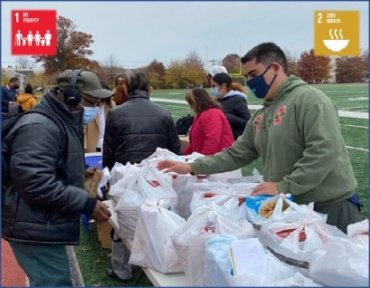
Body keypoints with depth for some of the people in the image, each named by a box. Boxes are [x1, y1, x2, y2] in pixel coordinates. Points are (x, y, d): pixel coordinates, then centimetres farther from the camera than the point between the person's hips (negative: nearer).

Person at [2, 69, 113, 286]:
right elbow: (36, 184, -29)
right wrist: (87, 204, -26)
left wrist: (85, 172, 14)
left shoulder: (62, 122, 15)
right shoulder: (39, 127, -20)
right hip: (36, 229, -11)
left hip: (45, 226, 11)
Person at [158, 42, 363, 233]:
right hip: (291, 208, 7)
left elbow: (324, 152, -23)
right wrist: (192, 167, 5)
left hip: (330, 207, -7)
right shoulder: (260, 117, 12)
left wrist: (283, 186, -23)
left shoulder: (308, 99, -14)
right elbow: (236, 154, 13)